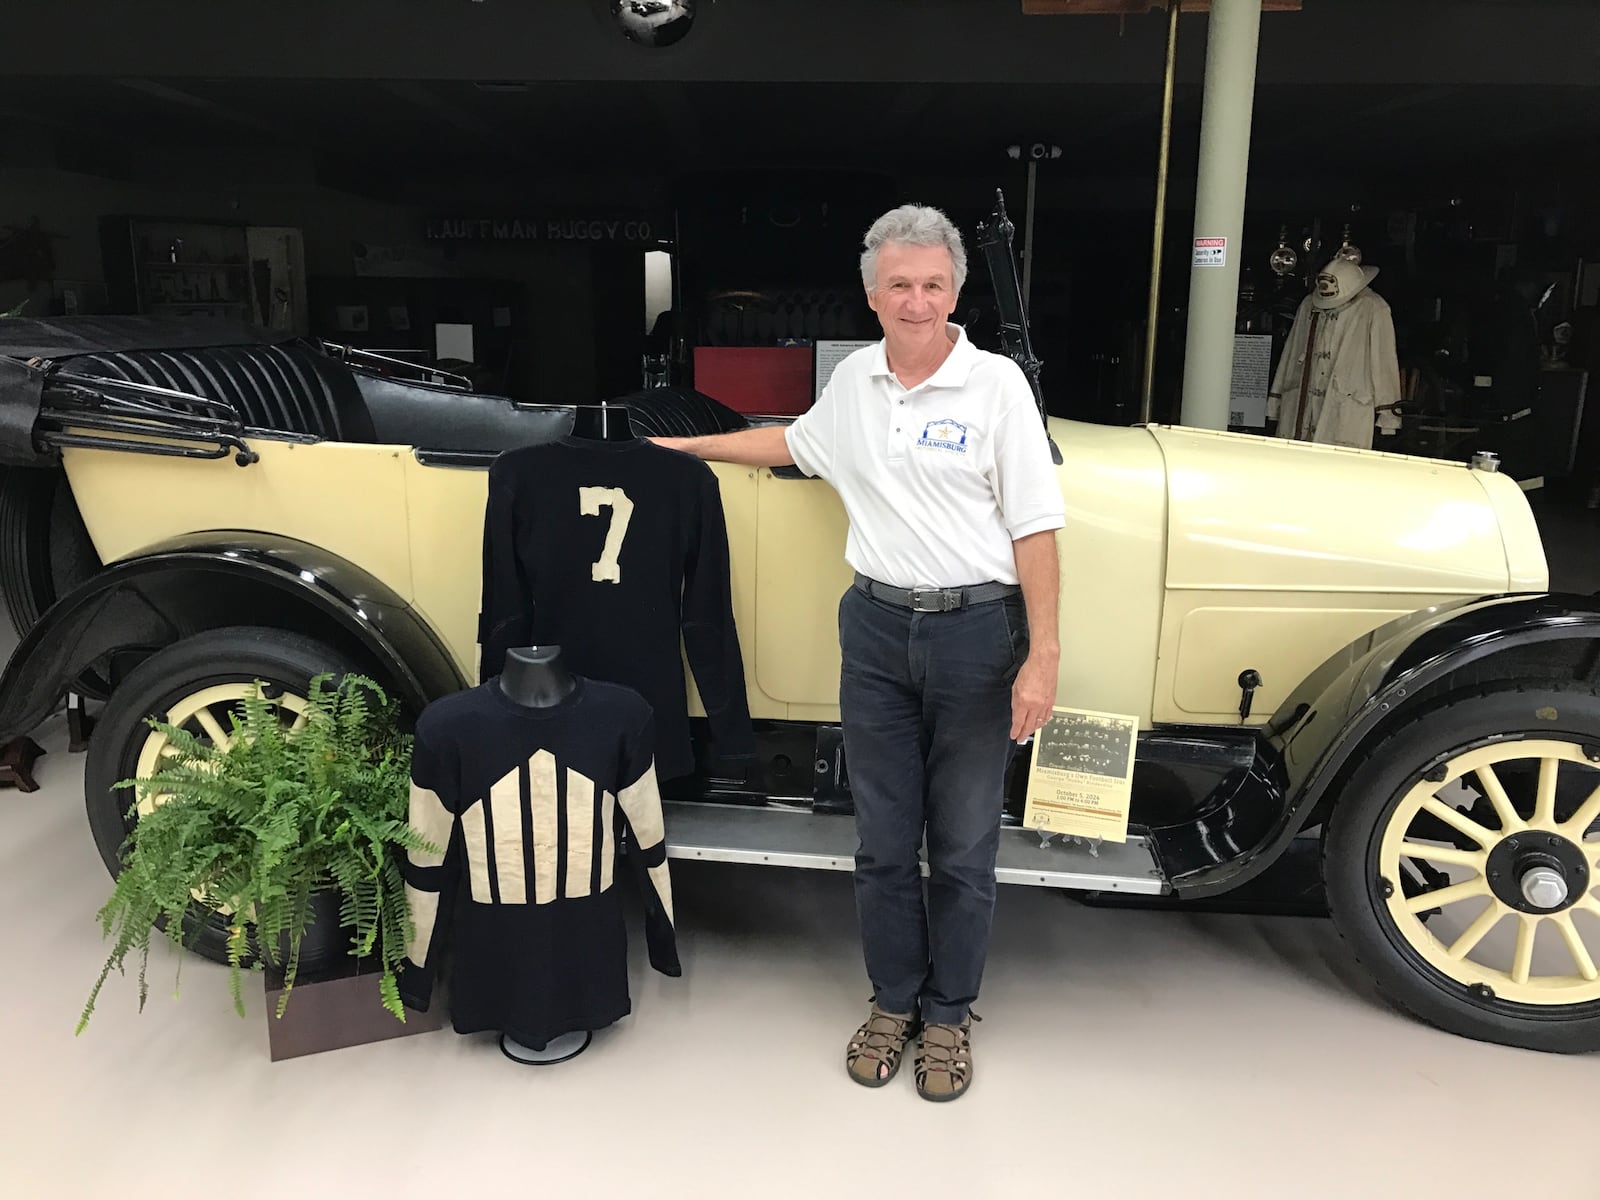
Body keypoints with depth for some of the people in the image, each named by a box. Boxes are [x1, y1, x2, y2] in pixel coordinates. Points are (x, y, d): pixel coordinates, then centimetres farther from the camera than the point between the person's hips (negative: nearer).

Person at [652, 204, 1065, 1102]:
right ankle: (893, 1002, 32)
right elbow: (796, 443, 27)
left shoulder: (996, 384, -8)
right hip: (877, 626, 4)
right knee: (884, 839, 13)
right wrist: (689, 446, 29)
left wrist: (1042, 657, -14)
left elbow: (1035, 528, -9)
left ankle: (948, 1013, 29)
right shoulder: (855, 381, 7)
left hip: (976, 630, -4)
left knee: (963, 844, 9)